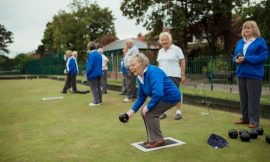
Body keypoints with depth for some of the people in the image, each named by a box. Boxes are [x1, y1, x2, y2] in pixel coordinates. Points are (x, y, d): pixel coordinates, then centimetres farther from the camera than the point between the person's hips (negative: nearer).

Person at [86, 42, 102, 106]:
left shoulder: (91, 54, -16)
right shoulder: (99, 54, 10)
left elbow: (90, 65, -19)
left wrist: (87, 73, -10)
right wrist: (99, 71, 17)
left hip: (93, 74, -8)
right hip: (99, 73, 8)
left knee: (94, 88, -1)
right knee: (98, 87, 15)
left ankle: (96, 102, 2)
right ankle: (99, 100, 21)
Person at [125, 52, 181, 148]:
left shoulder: (153, 72, -27)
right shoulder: (140, 77, 1)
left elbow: (158, 93, -37)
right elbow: (141, 97, 7)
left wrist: (148, 106, -24)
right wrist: (132, 111, 0)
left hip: (171, 96, -9)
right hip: (162, 97, 9)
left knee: (149, 112, -15)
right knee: (144, 112, 5)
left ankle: (157, 140, -1)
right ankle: (151, 138, 19)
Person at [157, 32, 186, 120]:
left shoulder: (176, 49, -2)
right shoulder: (160, 51, 14)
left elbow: (183, 62, -4)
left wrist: (183, 75, -10)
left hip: (174, 75, -5)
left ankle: (178, 112, 9)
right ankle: (163, 112, 12)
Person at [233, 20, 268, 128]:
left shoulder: (260, 41, -4)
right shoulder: (240, 42, 15)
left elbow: (263, 57, -13)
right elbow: (235, 56, 19)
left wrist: (245, 59, -19)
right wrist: (236, 59, -7)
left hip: (254, 74, -6)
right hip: (241, 74, 6)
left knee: (253, 98, -2)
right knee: (243, 97, 12)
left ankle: (254, 121, 6)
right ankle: (245, 118, 24)